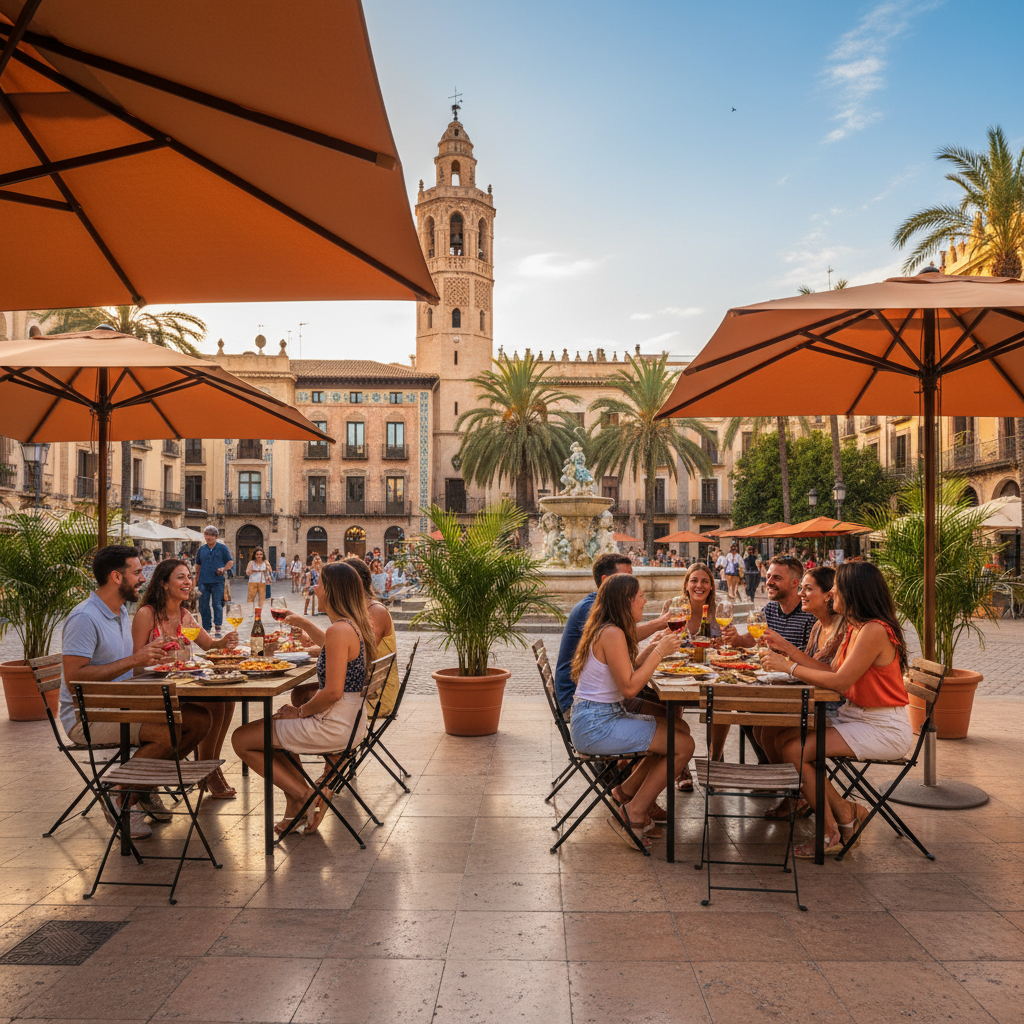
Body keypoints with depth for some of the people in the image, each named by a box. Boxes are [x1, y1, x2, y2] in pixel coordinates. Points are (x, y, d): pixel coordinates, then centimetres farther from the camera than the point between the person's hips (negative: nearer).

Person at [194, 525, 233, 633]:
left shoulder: (223, 548, 4)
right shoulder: (201, 549, 13)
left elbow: (231, 562, 5)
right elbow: (198, 565, 18)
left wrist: (224, 569, -15)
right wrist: (196, 582, 15)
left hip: (218, 581, -3)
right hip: (203, 582, 4)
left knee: (217, 604, -6)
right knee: (204, 605, 5)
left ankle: (218, 625, 0)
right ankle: (206, 627, 14)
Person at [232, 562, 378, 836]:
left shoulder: (339, 630, -22)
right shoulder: (356, 625, 7)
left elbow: (333, 692, -26)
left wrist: (300, 711, -11)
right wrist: (303, 624, 33)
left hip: (333, 726, -10)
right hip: (350, 720, 10)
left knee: (241, 739, 1)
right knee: (272, 725, 28)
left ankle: (303, 795, 3)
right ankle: (297, 808, 23)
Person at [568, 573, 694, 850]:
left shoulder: (607, 630, 12)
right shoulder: (612, 634, -19)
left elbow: (625, 673, 18)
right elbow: (629, 687, -22)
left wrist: (651, 648, 12)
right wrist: (659, 652, -15)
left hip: (606, 717, 10)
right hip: (596, 726, -10)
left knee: (678, 729, 11)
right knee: (684, 745, -9)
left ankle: (626, 792, 18)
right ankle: (633, 813, 2)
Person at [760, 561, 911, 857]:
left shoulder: (874, 631, -21)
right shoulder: (855, 629, 10)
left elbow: (839, 681, -24)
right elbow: (831, 670, 8)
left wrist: (788, 667, -17)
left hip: (883, 729, -10)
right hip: (855, 716, 10)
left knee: (796, 751, -18)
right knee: (784, 739, -2)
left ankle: (831, 834, 1)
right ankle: (845, 811, 7)